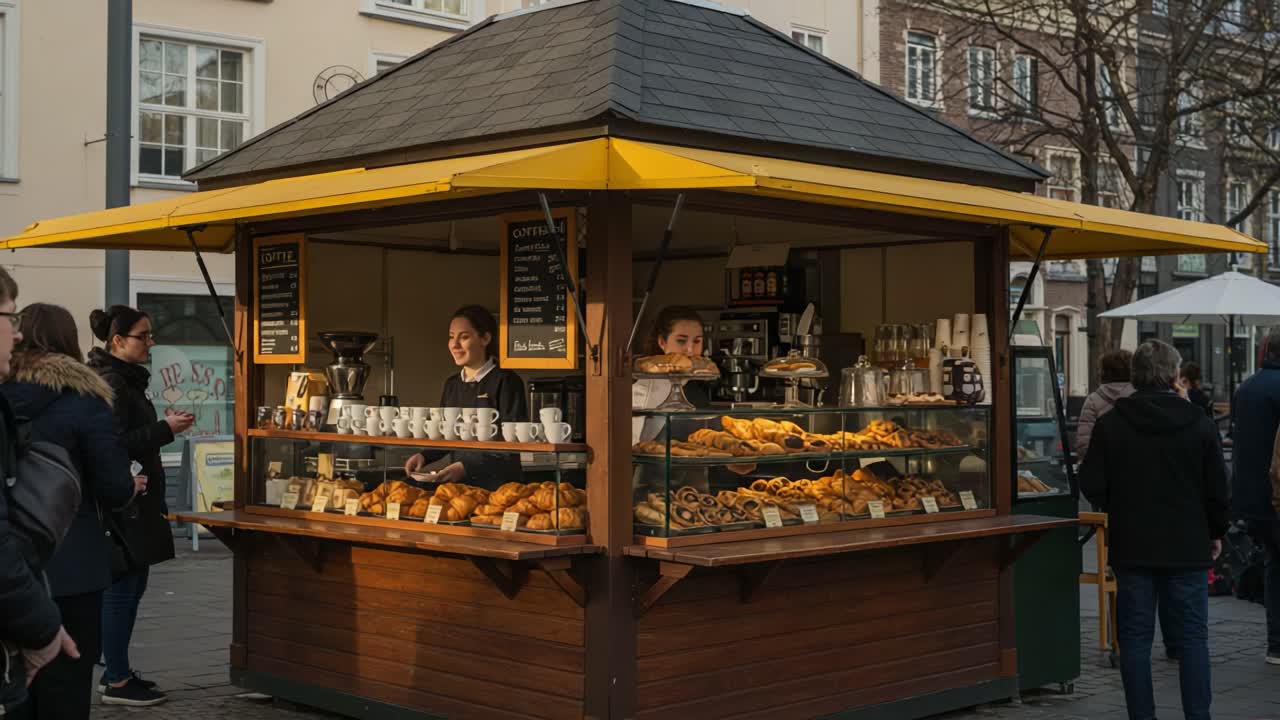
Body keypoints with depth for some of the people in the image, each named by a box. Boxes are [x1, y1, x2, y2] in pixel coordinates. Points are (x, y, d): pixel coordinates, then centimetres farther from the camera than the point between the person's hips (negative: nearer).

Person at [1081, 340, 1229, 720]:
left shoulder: (1110, 425, -6)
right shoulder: (1200, 425, -5)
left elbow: (1092, 486, -5)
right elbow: (1217, 489, 0)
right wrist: (1216, 532, 15)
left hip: (1132, 546, 0)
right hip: (1188, 546, 0)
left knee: (1135, 637, 7)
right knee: (1193, 635, 8)